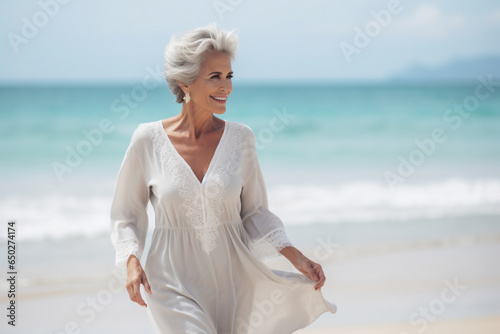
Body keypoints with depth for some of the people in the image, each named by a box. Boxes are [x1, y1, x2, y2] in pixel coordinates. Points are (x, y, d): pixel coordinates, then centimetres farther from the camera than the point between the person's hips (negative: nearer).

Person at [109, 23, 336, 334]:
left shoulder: (241, 138, -1)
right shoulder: (148, 140, -6)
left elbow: (254, 212, 7)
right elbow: (126, 215, 3)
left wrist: (296, 257, -5)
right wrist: (132, 261, -13)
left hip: (233, 278, 3)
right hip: (176, 282, -3)